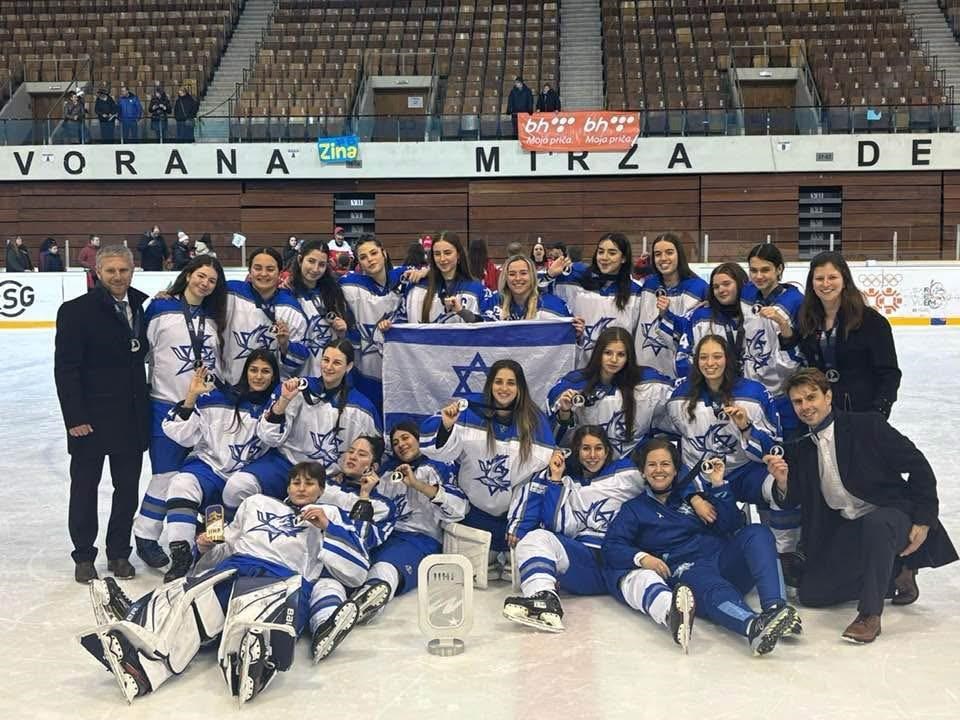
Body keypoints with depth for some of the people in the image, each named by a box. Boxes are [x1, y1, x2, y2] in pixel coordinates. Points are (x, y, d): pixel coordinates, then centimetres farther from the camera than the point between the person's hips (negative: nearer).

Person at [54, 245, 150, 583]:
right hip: (91, 418, -4)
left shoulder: (143, 306, 5)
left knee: (128, 488, 11)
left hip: (132, 416, 4)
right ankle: (84, 556, 21)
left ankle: (119, 552, 25)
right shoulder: (76, 311, -9)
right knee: (85, 488, 8)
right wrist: (75, 418, -16)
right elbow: (65, 368, -11)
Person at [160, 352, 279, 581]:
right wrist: (192, 396, -12)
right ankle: (180, 555, -32)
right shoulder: (217, 398, 1)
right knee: (183, 484, -32)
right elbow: (181, 434, -2)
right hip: (209, 466, -2)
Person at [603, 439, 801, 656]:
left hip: (722, 556, 4)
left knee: (756, 533, -25)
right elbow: (612, 548, 3)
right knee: (712, 587, -38)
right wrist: (641, 558, -16)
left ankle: (775, 607, -47)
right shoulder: (634, 509, 19)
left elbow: (731, 526, 14)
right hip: (687, 570, -4)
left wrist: (718, 486, 4)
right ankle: (754, 625, -70)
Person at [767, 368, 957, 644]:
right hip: (845, 528, 6)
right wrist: (782, 482, -22)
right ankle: (894, 574, 16)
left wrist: (923, 520, -14)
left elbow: (918, 466, -10)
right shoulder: (799, 447, 4)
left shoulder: (867, 425, -12)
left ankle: (870, 614, -30)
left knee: (874, 524, -41)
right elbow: (792, 501, 1)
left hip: (891, 515, -6)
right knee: (810, 594, -2)